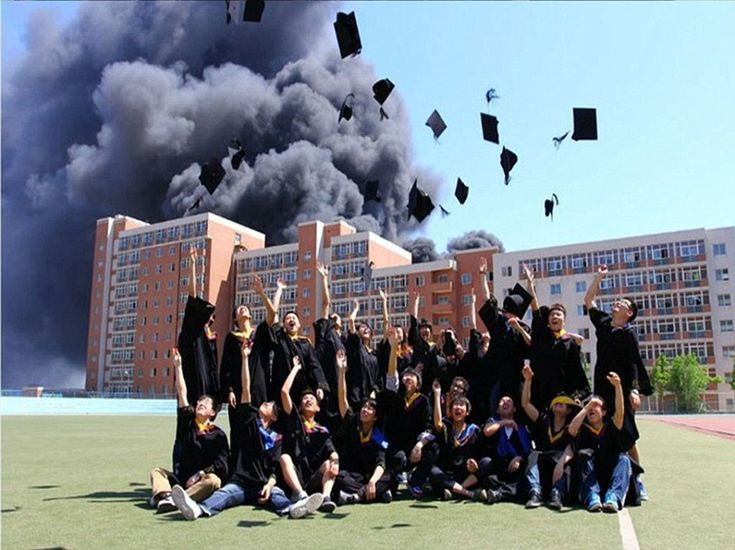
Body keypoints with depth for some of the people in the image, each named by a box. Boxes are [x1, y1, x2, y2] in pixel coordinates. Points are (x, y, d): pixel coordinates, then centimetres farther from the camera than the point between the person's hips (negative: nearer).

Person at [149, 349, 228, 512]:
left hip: (201, 480, -4)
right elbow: (182, 393, 2)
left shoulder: (218, 435, 0)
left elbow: (221, 463, -7)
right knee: (157, 471, -11)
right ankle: (165, 496, -40)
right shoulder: (187, 421, 9)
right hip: (180, 478, 4)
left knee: (213, 480, -31)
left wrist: (199, 475, -15)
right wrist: (178, 366, -2)